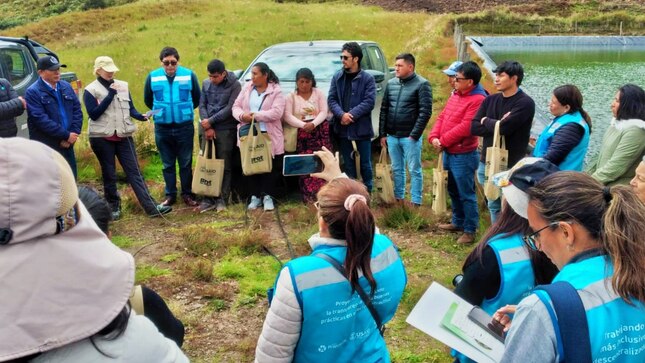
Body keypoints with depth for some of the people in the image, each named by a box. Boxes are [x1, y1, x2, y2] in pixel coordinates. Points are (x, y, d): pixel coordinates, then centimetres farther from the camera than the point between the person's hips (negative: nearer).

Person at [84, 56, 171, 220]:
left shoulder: (123, 85, 8)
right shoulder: (90, 90, -4)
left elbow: (130, 108, 11)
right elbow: (93, 114, -15)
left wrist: (140, 116, -11)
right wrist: (110, 95, -18)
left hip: (123, 136, 3)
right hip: (102, 138, -3)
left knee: (134, 172, 0)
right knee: (109, 175, 7)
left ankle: (152, 207, -5)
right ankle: (114, 207, 22)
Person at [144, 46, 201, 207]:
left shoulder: (189, 75, -5)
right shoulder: (153, 77, -2)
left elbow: (197, 98, 9)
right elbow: (147, 99, 13)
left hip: (185, 126, -1)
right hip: (162, 128, 1)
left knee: (186, 163, 7)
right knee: (167, 164, 10)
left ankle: (187, 194, 19)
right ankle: (170, 194, 21)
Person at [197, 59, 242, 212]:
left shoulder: (234, 85, -5)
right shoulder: (206, 83, 8)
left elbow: (230, 108, -12)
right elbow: (202, 105, 6)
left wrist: (210, 121, -13)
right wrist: (207, 127, -6)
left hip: (226, 129, -4)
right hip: (206, 128, 4)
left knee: (225, 165, -1)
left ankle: (222, 199, 5)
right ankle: (208, 198, 9)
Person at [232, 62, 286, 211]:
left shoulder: (276, 91, -5)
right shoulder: (247, 87, 9)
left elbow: (276, 112, -16)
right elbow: (236, 106, 8)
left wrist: (256, 115, -20)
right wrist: (242, 115, -14)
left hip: (269, 136, -4)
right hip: (248, 135, 4)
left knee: (270, 167, 0)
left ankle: (267, 196, 12)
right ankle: (255, 196, 18)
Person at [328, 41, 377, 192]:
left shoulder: (367, 78, -3)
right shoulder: (337, 77, 8)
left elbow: (369, 101, -11)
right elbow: (331, 99, 2)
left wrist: (352, 115, -18)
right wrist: (341, 114, -16)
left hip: (362, 128, -3)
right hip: (343, 128, 3)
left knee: (365, 164, 5)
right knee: (348, 164, 12)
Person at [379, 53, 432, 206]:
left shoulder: (422, 84, -8)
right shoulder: (391, 84, 8)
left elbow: (425, 112, -12)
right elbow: (384, 109, 11)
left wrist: (414, 135, -15)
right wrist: (383, 134, 7)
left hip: (410, 137, -5)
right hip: (392, 136, 5)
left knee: (414, 170, 3)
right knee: (397, 170, 14)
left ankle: (416, 202, 10)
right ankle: (398, 198, 25)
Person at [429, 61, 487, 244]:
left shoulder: (477, 99, -19)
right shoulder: (456, 94, 11)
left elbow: (465, 127, -24)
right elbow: (442, 117, 11)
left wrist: (443, 141, -16)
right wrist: (434, 136, -5)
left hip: (464, 155, -10)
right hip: (449, 153, 10)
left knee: (466, 194, 0)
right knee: (453, 191, 21)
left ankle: (470, 230, 11)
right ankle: (458, 222, 37)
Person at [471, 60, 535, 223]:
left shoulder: (525, 103, -11)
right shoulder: (490, 100, 9)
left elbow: (504, 127, -23)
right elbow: (474, 127, 1)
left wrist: (486, 121, -4)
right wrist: (496, 124, -13)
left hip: (511, 166, -6)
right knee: (494, 206, 17)